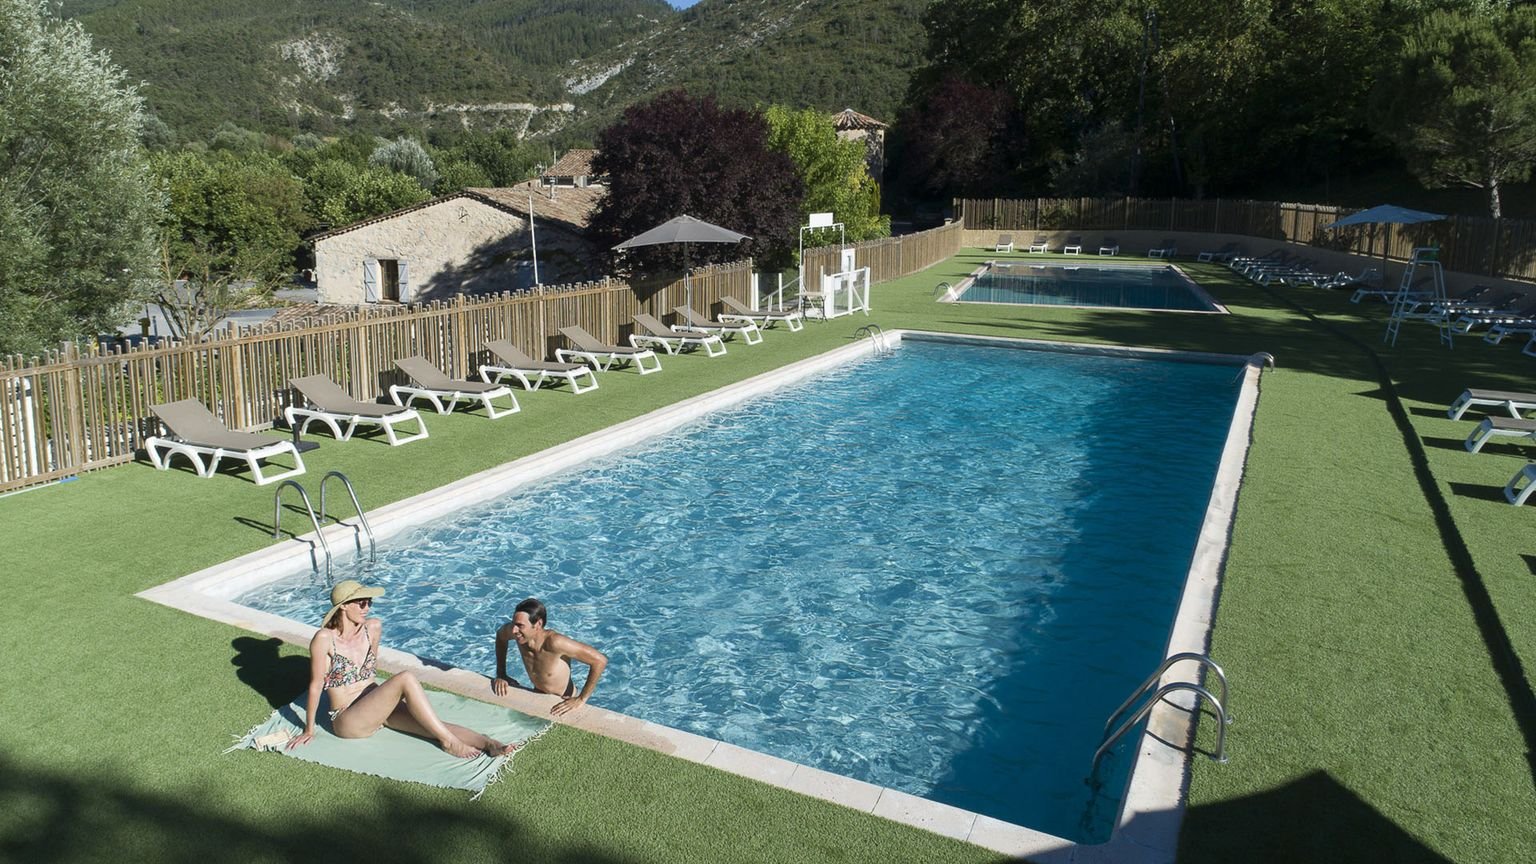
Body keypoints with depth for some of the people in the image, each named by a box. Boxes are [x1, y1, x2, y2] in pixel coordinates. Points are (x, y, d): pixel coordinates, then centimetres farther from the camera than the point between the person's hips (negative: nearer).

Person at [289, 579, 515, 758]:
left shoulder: (373, 627, 1)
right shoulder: (324, 638, -16)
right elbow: (315, 686, -11)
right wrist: (309, 731, -5)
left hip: (376, 707, 6)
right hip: (348, 721, -5)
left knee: (430, 726, -21)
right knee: (406, 679, -29)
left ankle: (490, 744, -34)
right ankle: (448, 741, -27)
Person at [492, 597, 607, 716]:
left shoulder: (554, 642, -39)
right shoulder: (515, 632, -22)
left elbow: (600, 660, -37)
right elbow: (501, 636, 5)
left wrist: (581, 699, -30)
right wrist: (501, 675, 1)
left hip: (564, 702, -4)